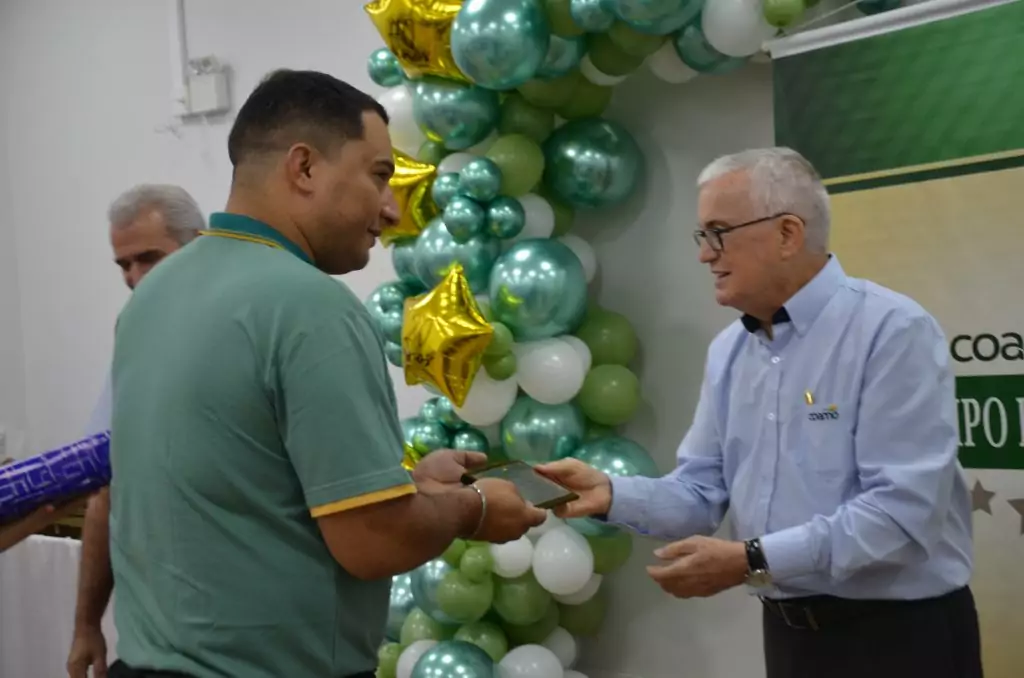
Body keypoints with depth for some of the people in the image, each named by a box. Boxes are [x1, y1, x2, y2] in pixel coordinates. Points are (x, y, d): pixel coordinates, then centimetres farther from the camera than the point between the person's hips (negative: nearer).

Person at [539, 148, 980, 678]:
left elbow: (902, 510, -24)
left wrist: (752, 561, -27)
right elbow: (701, 492, 6)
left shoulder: (892, 331, -16)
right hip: (788, 632, 7)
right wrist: (611, 494, -12)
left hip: (898, 635, -6)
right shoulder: (728, 350, 7)